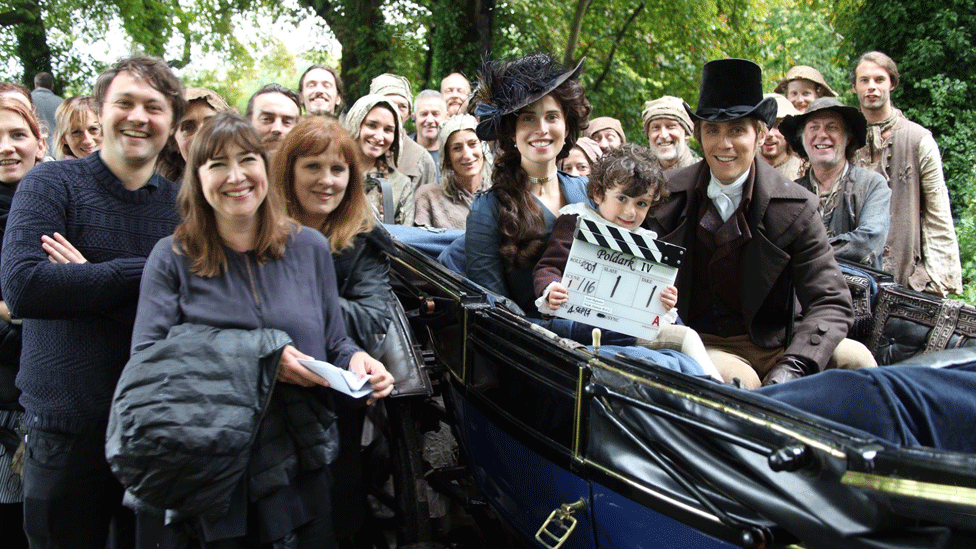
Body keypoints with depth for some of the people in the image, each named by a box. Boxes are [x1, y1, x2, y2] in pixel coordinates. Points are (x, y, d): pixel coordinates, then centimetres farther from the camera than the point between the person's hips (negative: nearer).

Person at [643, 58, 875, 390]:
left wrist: (790, 370, -23)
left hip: (768, 347, 2)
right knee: (735, 377, -35)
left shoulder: (794, 207, -2)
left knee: (855, 358, -23)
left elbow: (831, 303, -5)